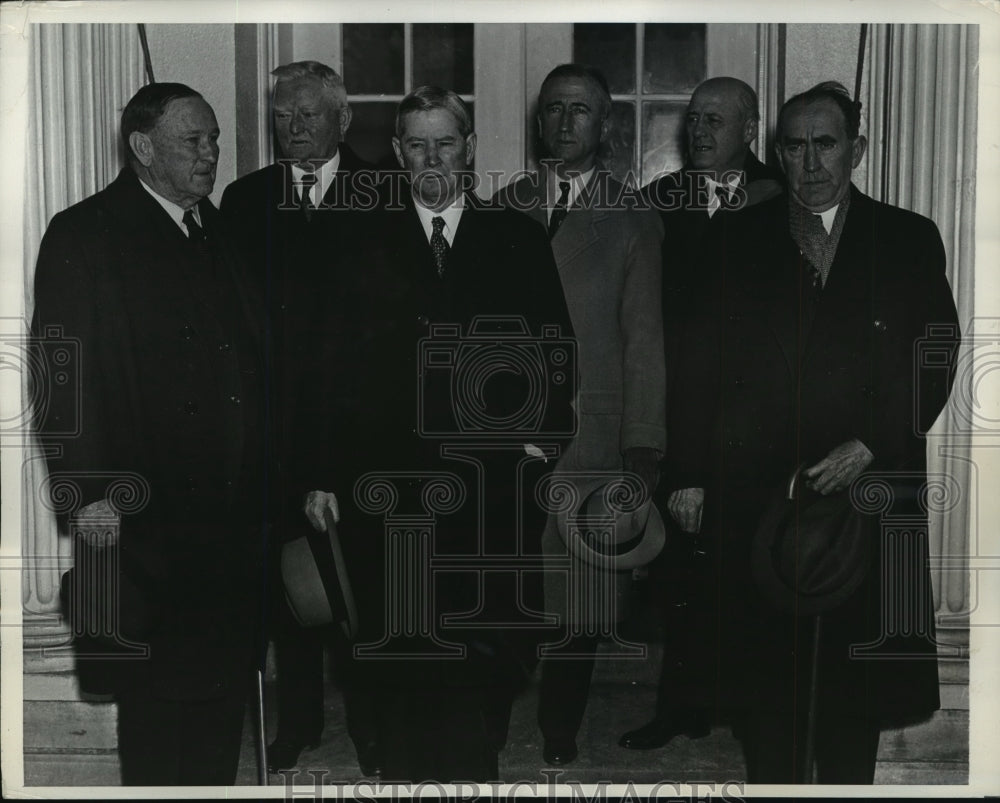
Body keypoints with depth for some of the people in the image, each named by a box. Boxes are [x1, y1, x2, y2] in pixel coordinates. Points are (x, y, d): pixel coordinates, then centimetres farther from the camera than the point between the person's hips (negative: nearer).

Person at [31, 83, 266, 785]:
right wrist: (90, 491, -16)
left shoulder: (220, 233, 15)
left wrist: (261, 479, 10)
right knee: (158, 693, 6)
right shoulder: (84, 235, -4)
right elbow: (64, 376, -10)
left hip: (234, 510, 6)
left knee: (226, 684, 15)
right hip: (148, 519, -6)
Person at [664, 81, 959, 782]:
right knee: (764, 668, 6)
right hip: (754, 489, 1)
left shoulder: (908, 239, 7)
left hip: (865, 489, 0)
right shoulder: (742, 239, 9)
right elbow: (701, 363, 6)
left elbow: (934, 362, 2)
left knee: (855, 667, 6)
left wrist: (869, 446, -10)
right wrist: (690, 474, 1)